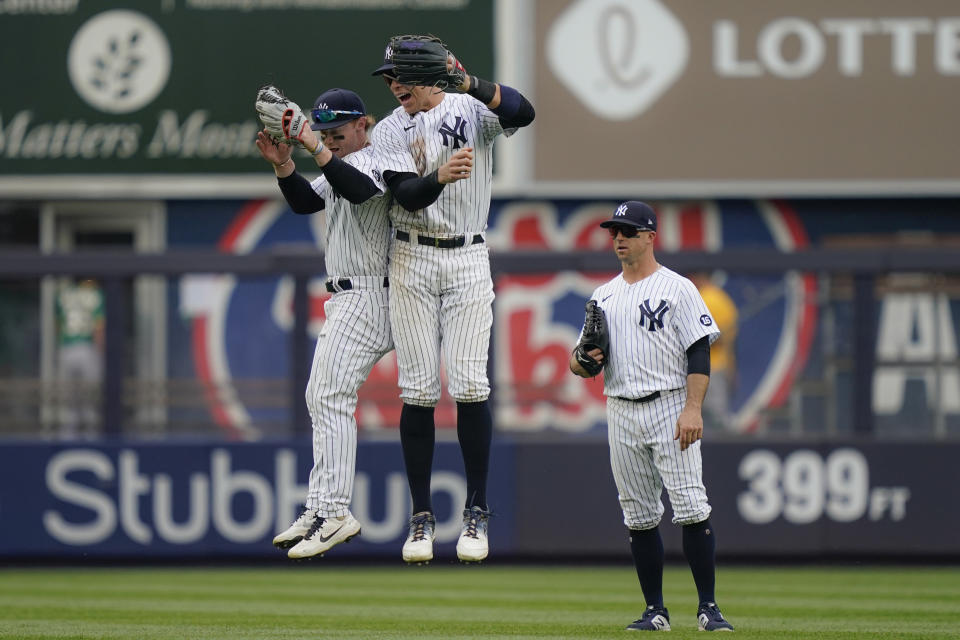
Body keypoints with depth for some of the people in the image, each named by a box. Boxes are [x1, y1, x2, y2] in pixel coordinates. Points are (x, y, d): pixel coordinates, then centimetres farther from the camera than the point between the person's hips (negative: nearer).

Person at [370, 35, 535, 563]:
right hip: (412, 261, 1)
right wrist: (441, 176, -35)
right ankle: (421, 515, 5)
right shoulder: (390, 132, 3)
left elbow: (521, 112, -22)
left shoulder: (472, 111, 0)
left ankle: (476, 513, 1)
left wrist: (470, 83, -38)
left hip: (468, 261, -1)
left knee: (470, 385, -7)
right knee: (418, 389, -1)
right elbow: (406, 194, -14)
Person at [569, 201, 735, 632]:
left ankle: (709, 608, -12)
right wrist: (584, 361, -6)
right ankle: (655, 611, 10)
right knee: (638, 516, 5)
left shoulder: (677, 288, 0)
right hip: (621, 414, 5)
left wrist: (693, 409, -18)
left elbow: (700, 353, -7)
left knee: (691, 508, -13)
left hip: (670, 407, -5)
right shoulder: (603, 296, 17)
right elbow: (579, 365, 19)